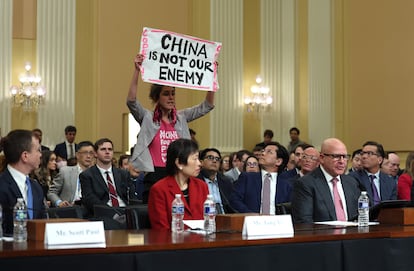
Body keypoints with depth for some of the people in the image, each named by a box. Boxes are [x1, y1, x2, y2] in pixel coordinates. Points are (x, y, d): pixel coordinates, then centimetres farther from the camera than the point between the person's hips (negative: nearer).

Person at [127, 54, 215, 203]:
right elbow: (131, 101, -13)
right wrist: (137, 70, -22)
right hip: (155, 176, -3)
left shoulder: (181, 118, 12)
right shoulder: (147, 118, 3)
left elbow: (207, 106, 8)